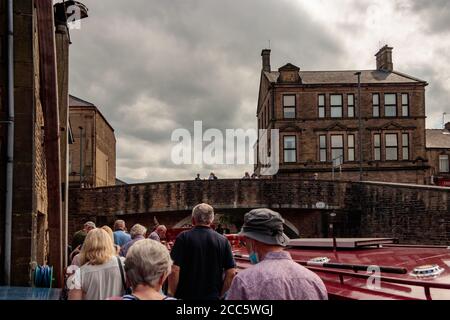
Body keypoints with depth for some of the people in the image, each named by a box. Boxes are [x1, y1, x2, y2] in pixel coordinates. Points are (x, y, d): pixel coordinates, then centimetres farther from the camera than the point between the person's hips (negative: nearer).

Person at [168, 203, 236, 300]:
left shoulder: (184, 238, -9)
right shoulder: (223, 241, -1)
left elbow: (174, 270, -15)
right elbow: (231, 273, -5)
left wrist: (171, 295, -4)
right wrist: (220, 295, 4)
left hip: (185, 296, -2)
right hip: (213, 296, 2)